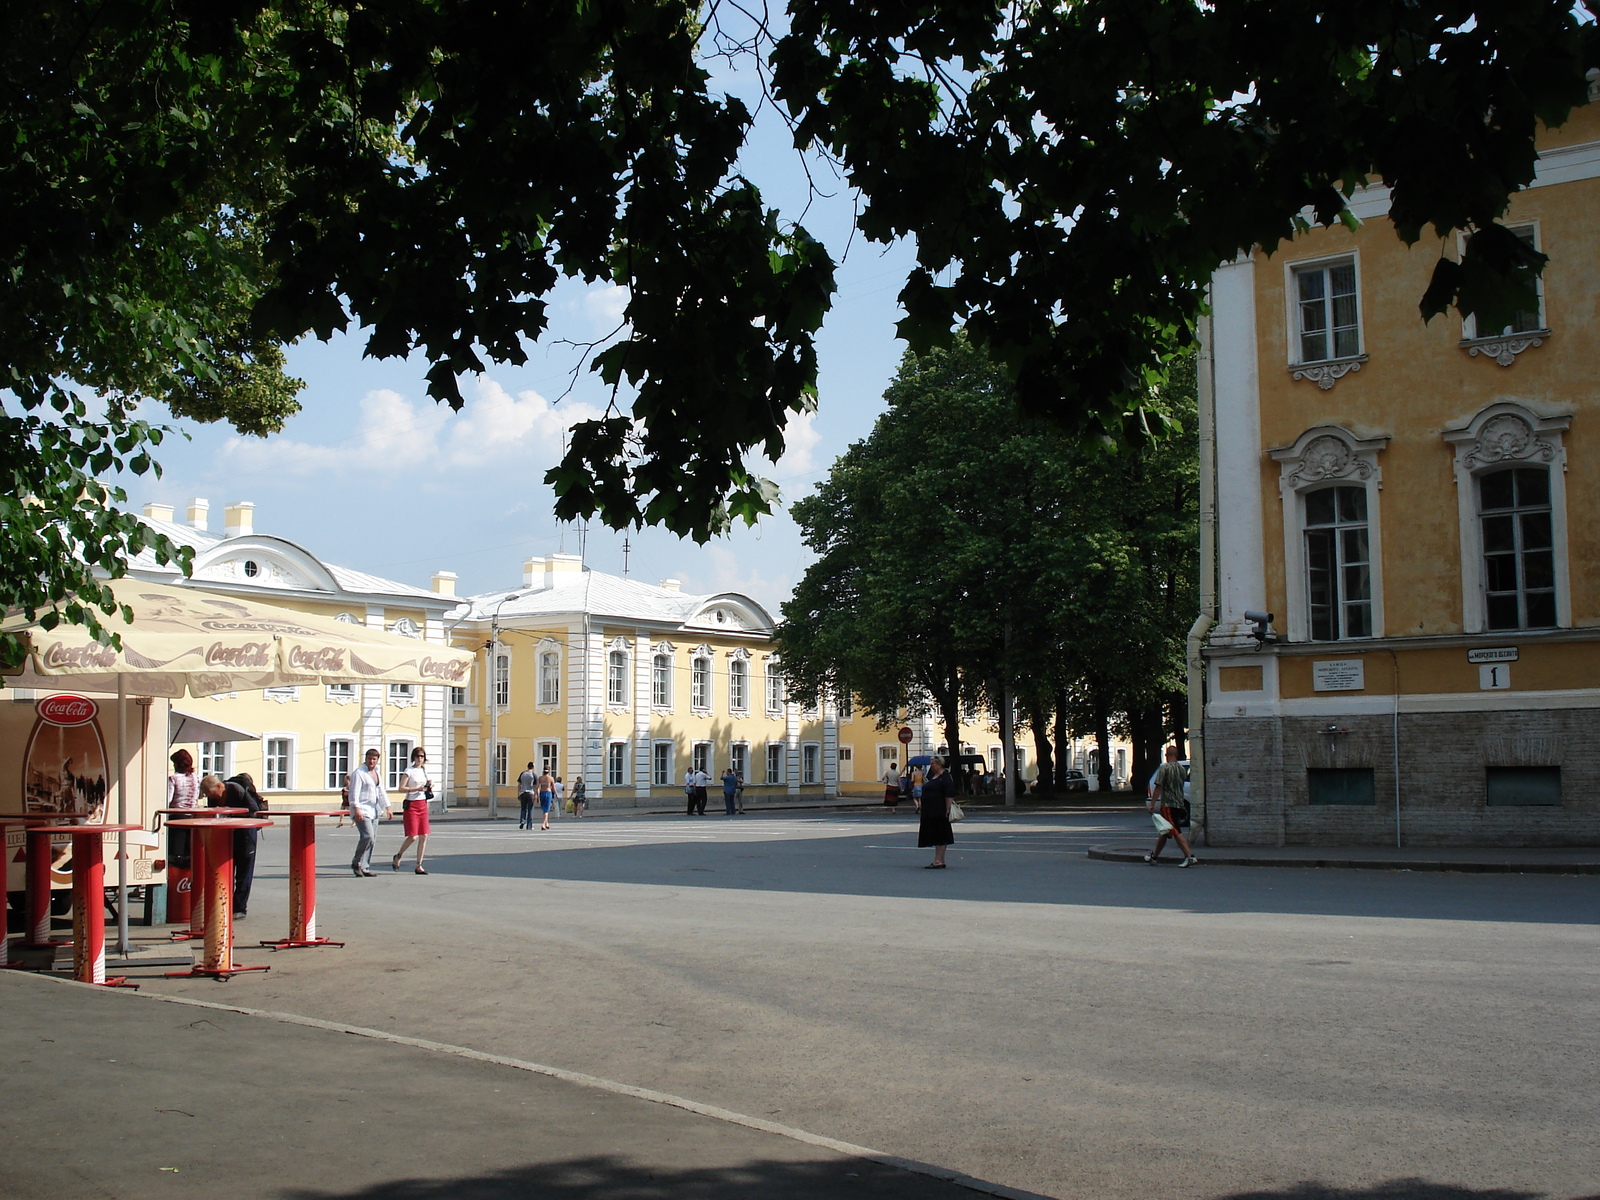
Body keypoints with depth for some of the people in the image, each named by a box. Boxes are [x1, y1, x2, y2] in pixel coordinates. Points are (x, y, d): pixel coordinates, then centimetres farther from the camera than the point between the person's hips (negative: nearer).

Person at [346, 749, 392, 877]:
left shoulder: (377, 774, 19)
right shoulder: (358, 773, -6)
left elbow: (381, 793, 25)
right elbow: (354, 792, -14)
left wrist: (387, 809, 19)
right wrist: (356, 810, -23)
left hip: (373, 811, 8)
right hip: (361, 811, -8)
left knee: (373, 841, 3)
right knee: (368, 837, -19)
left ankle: (364, 868, 8)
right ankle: (357, 863, -6)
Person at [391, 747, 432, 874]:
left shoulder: (424, 770, 14)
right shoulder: (408, 771, -6)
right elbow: (401, 788, -14)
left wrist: (429, 785, 5)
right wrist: (417, 789, -22)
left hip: (423, 804, 6)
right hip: (411, 805, -6)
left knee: (424, 836, 0)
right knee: (412, 837, -9)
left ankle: (419, 866, 5)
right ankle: (398, 856, 19)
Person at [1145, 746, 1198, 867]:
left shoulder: (1164, 768, -10)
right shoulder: (1181, 769, 10)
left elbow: (1158, 787, -14)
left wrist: (1152, 804, -12)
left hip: (1168, 804, -7)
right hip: (1179, 804, 7)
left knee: (1176, 832, -12)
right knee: (1163, 832, 16)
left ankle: (1189, 856, -22)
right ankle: (1154, 856, 26)